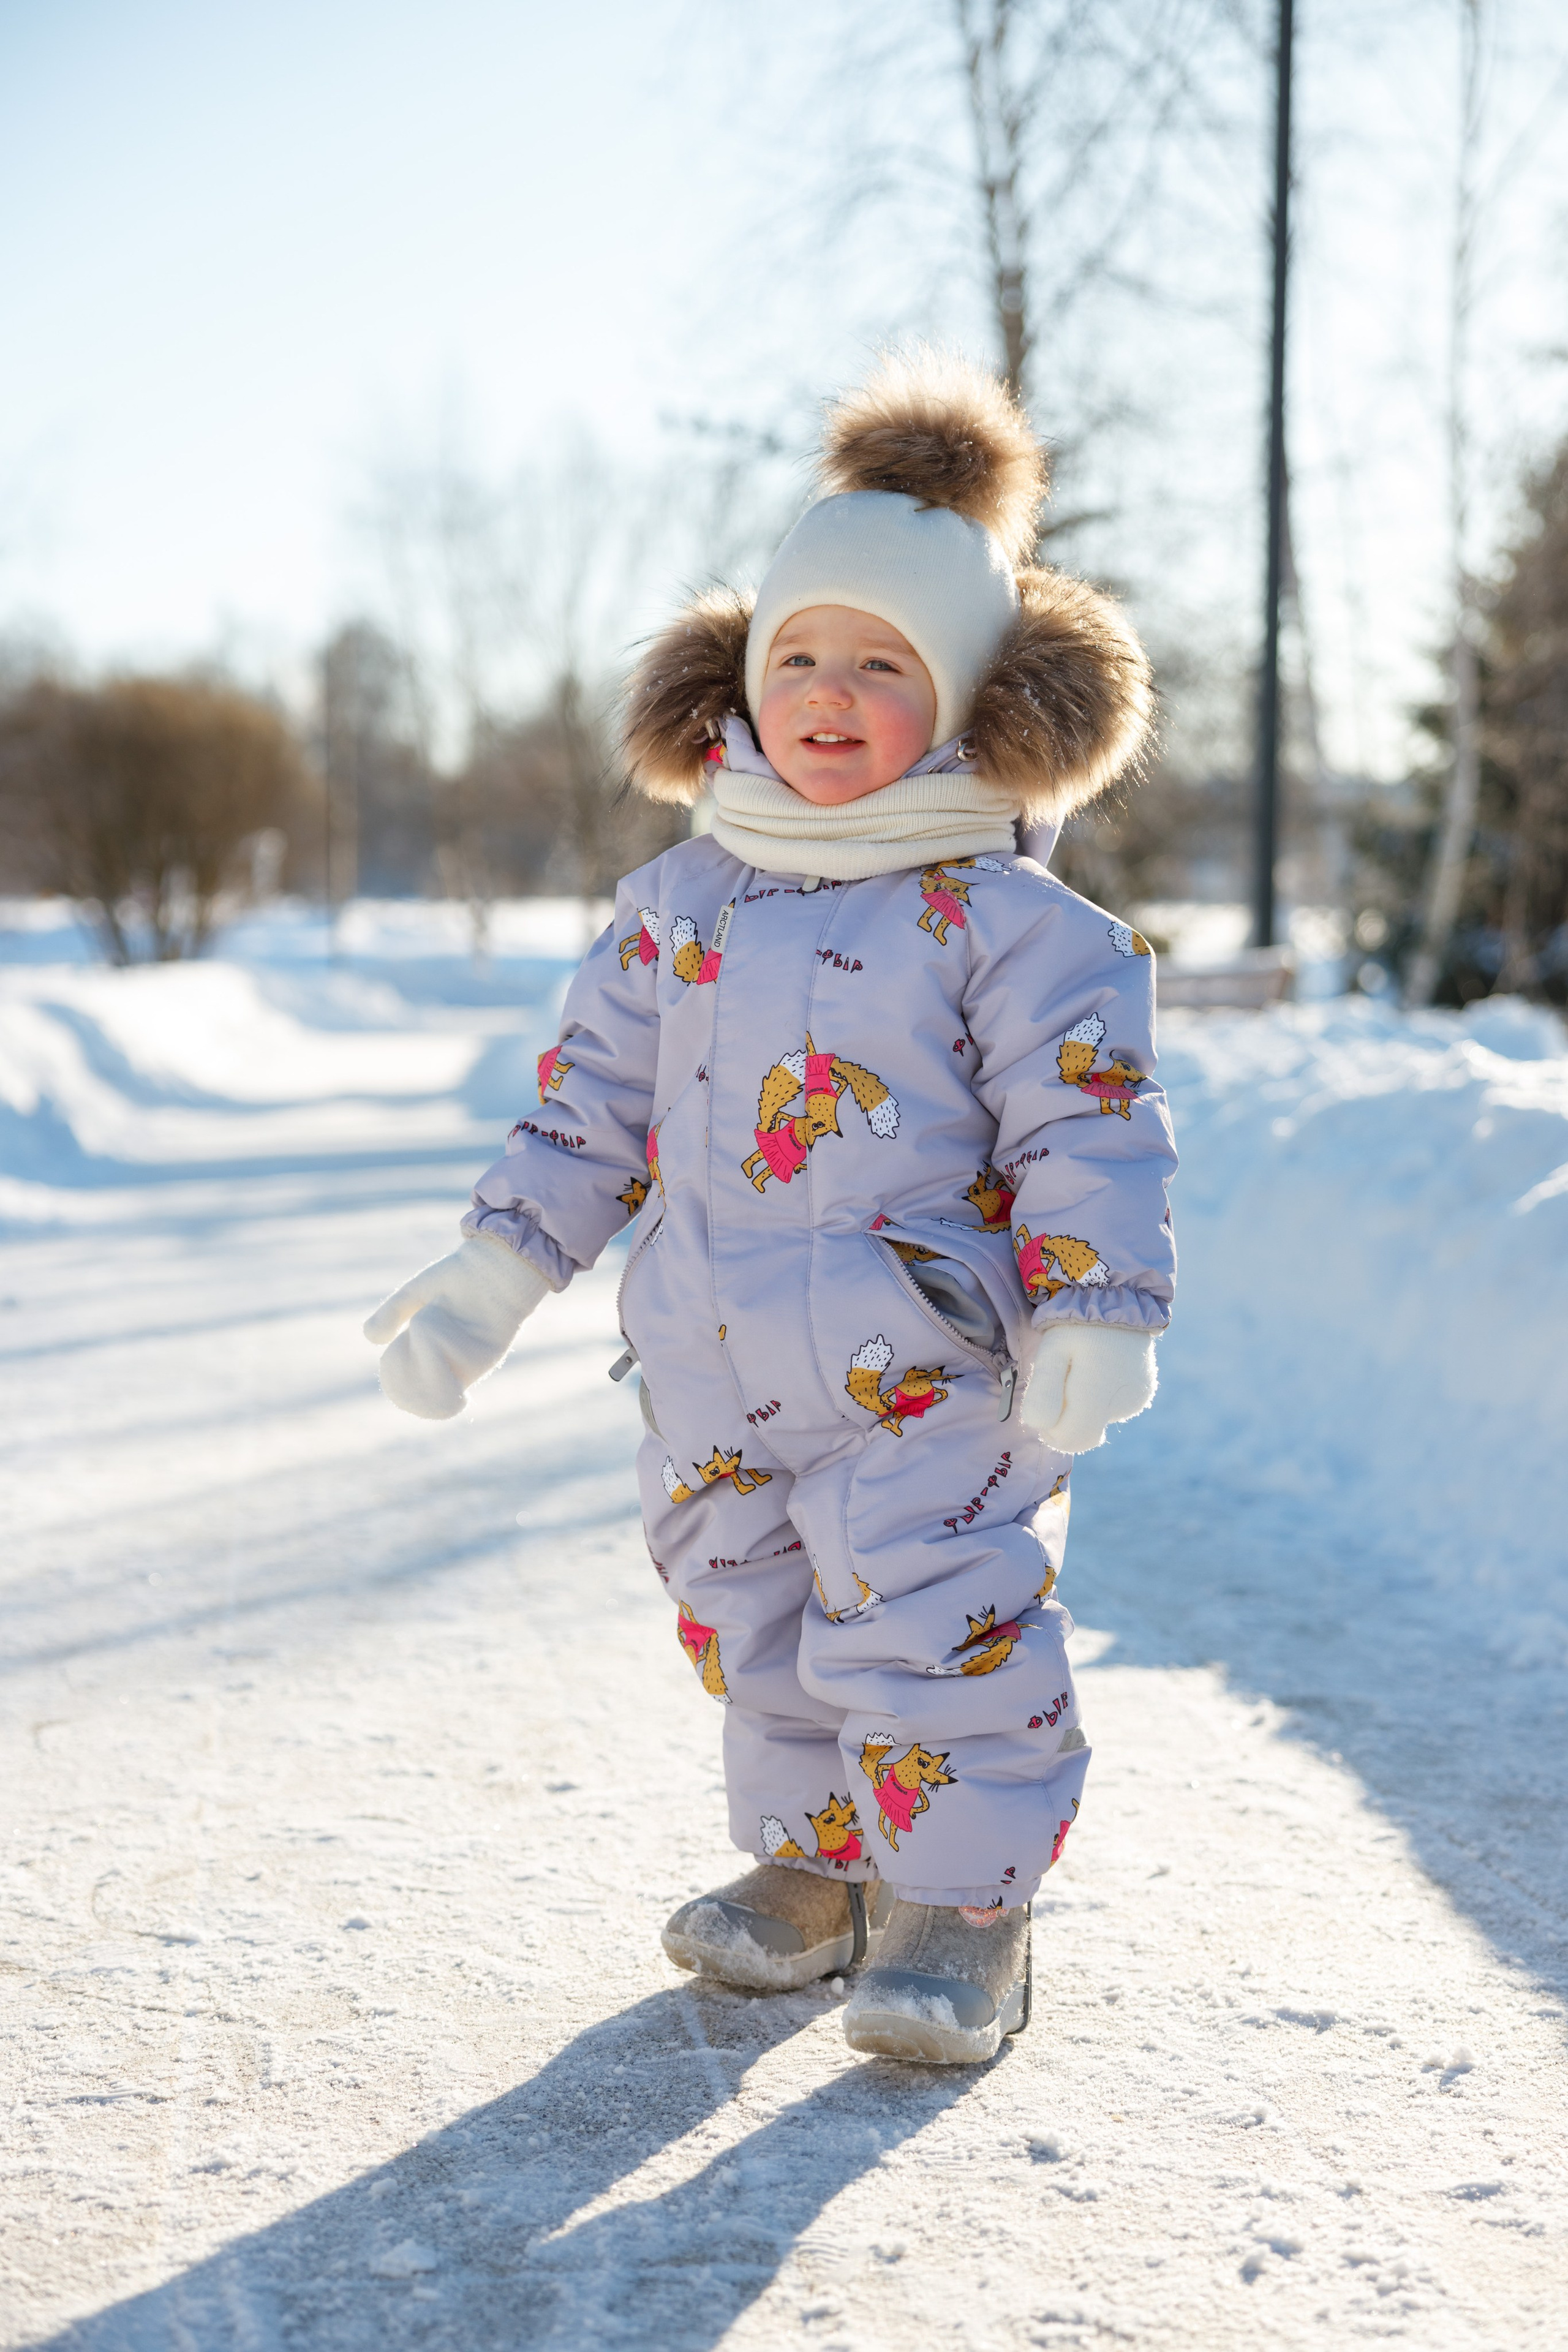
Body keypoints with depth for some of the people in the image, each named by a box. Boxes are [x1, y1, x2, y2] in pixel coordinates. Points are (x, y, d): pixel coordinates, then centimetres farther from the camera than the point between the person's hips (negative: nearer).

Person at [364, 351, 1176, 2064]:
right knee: (753, 1636, 16)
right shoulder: (677, 905, 7)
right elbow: (593, 1101, 12)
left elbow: (1086, 1127, -9)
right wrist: (493, 1275, 8)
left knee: (932, 1635, -3)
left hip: (924, 1377, -5)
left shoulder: (1003, 920, -7)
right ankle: (812, 1864, 33)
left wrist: (1095, 1322, -16)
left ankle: (962, 1916, 12)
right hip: (714, 1377, 6)